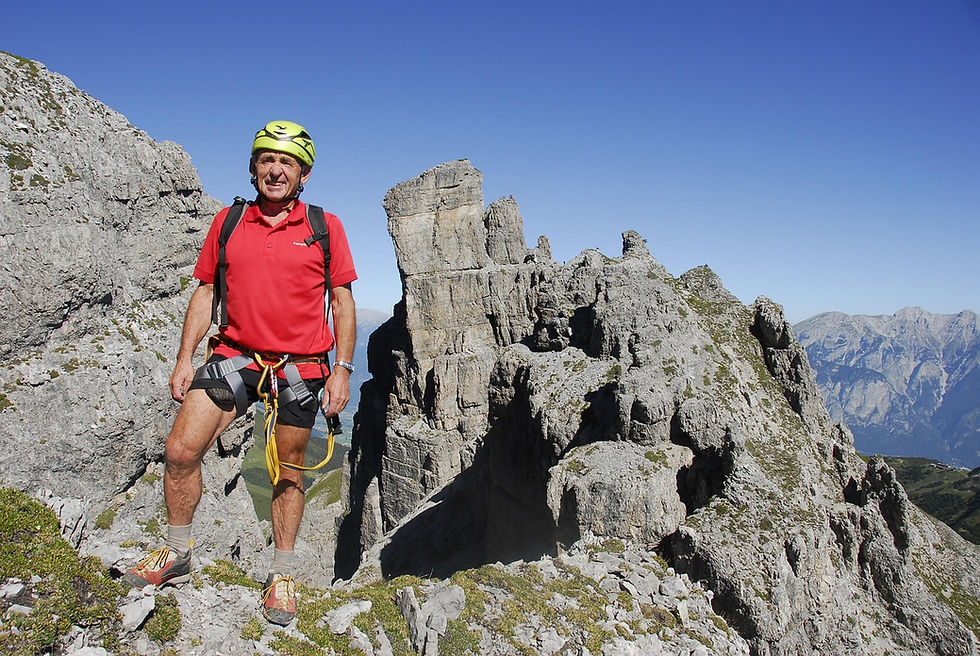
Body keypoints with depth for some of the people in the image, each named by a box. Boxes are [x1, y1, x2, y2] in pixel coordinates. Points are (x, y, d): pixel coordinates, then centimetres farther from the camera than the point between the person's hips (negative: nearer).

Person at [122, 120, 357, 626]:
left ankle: (282, 575, 26)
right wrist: (184, 358, 4)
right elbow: (206, 292, 11)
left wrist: (343, 369, -5)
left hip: (300, 368, -2)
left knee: (287, 473, 9)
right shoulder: (227, 222, 7)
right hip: (235, 357, 2)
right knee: (181, 450, -7)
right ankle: (176, 555, 17)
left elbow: (342, 301, 1)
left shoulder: (324, 227, 0)